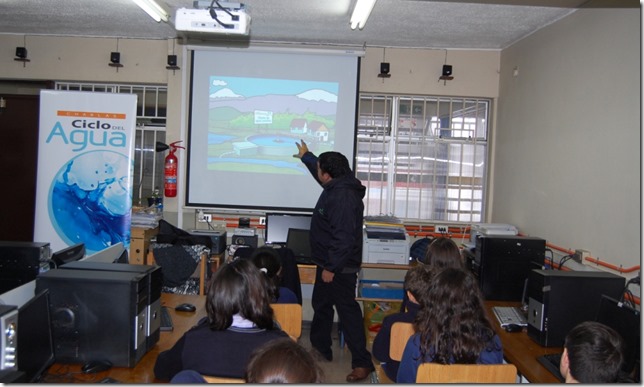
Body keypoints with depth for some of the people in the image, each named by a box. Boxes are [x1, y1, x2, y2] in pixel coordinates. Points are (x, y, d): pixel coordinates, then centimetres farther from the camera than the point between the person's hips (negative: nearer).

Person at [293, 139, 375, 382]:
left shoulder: (343, 197, -26)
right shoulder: (337, 187, 7)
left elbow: (344, 238, -30)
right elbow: (320, 170, 32)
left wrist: (331, 268, -25)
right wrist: (306, 157, 43)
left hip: (340, 268, -11)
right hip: (328, 264, 11)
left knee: (348, 312, -6)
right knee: (320, 305, 22)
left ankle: (362, 362, 1)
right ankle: (320, 348, 38)